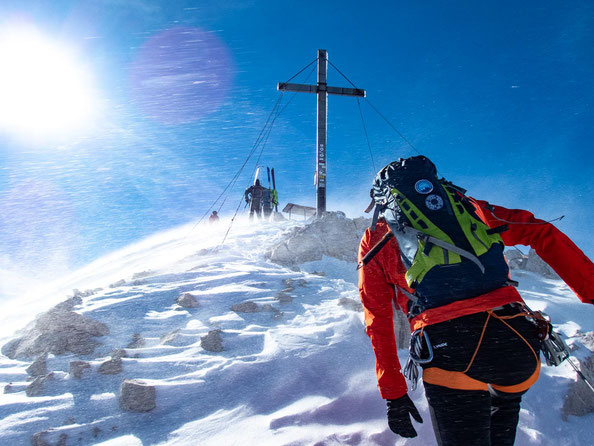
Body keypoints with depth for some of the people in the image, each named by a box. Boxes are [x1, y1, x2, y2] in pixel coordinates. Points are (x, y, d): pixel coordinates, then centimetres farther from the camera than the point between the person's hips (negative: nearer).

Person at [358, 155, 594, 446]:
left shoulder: (374, 240, 17)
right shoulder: (466, 206, 23)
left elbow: (378, 321, 13)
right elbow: (542, 233, 18)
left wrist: (393, 394, 18)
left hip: (447, 350, -3)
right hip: (516, 336, 3)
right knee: (505, 403, 35)